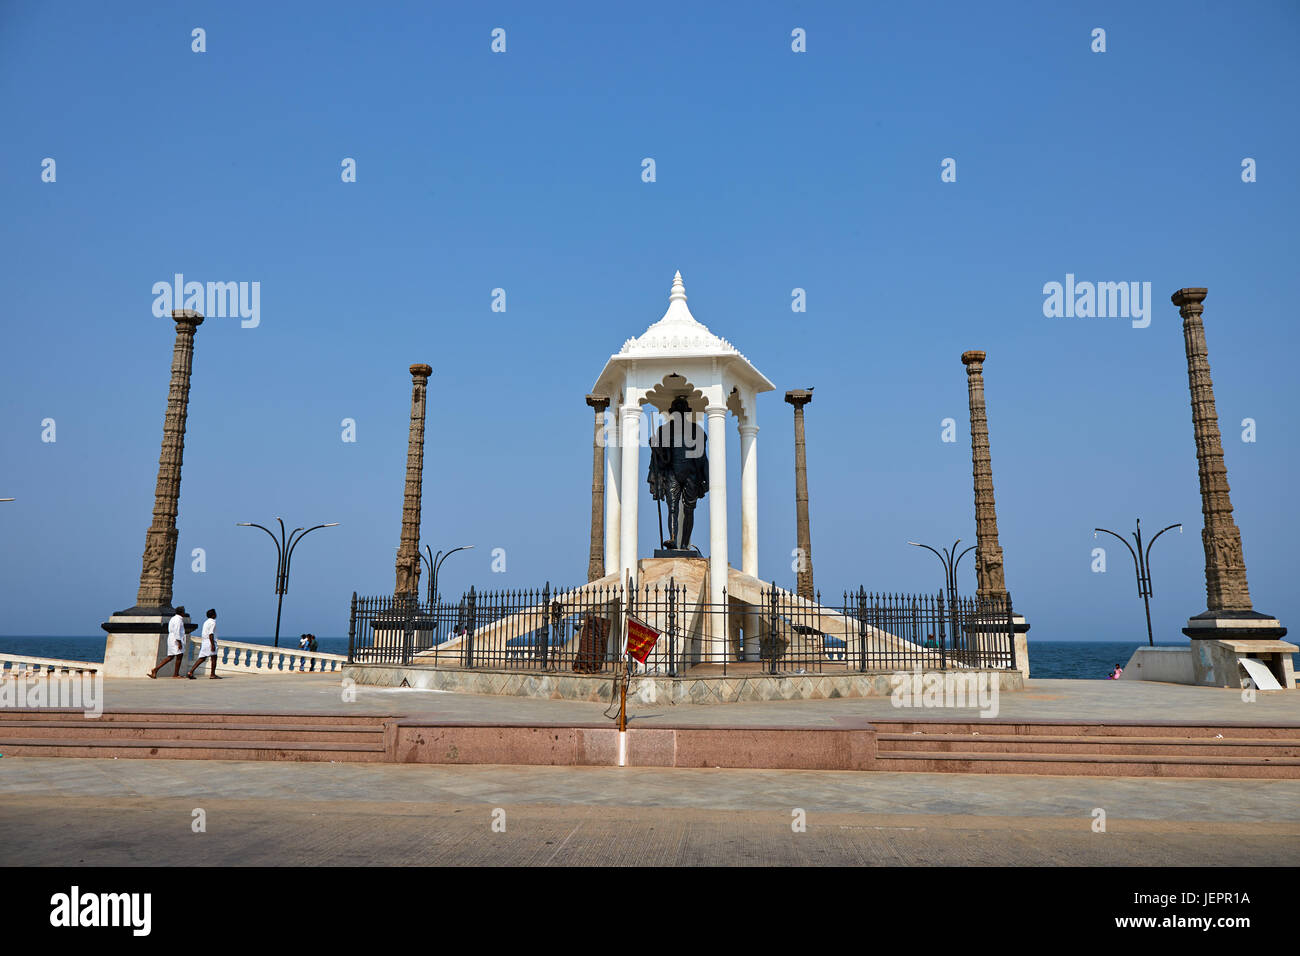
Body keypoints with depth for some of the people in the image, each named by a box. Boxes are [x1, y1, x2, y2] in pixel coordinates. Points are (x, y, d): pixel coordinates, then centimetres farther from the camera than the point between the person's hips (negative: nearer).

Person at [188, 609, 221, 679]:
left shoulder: (206, 622, 18)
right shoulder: (212, 622, -11)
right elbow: (211, 634, -18)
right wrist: (212, 645, -20)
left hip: (204, 642, 9)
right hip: (209, 642, -9)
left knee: (201, 658, 7)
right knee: (214, 657, -1)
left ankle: (191, 672, -2)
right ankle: (212, 675, 0)